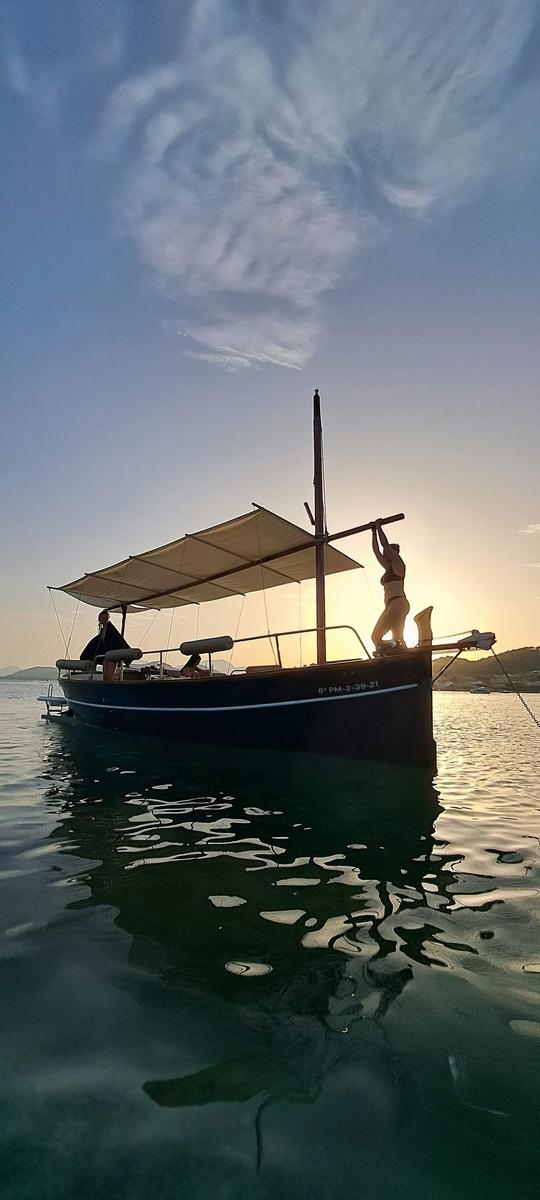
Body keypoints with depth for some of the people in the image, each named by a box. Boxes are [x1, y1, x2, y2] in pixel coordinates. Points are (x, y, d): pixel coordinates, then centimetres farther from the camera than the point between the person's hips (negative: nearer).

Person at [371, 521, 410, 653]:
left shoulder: (397, 563, 0)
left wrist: (379, 527, 2)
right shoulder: (388, 567, 21)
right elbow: (376, 551, 25)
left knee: (376, 636, -19)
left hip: (398, 603, -10)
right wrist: (374, 532, 26)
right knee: (398, 639, 8)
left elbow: (385, 544, -6)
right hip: (391, 606, 10)